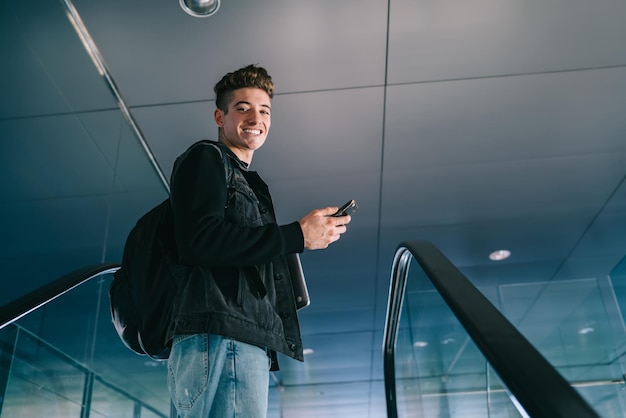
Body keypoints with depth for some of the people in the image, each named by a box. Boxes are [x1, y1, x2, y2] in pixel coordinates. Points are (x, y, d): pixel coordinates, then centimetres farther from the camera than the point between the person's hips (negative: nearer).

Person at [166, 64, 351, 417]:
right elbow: (199, 242, -14)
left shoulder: (250, 184, 29)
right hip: (221, 338, -9)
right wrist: (297, 235, -12)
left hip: (250, 344, 9)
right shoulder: (206, 158, 4)